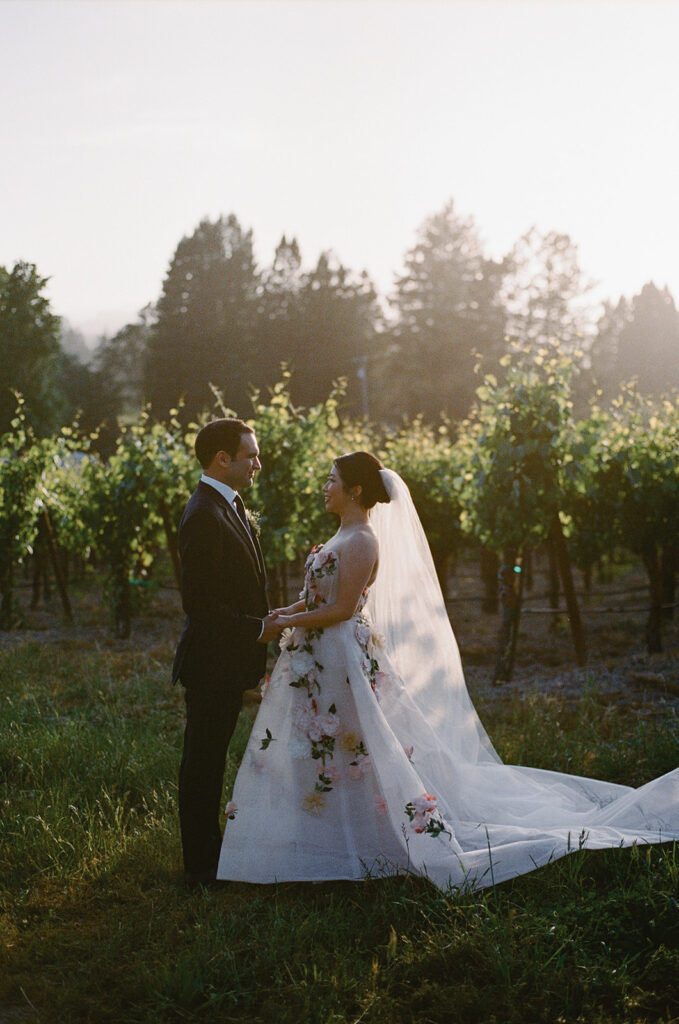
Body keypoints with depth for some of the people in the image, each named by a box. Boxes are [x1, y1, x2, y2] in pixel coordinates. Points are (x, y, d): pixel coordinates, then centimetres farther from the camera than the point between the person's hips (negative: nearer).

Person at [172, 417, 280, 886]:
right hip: (212, 661, -10)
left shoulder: (230, 506, 12)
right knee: (203, 762, 1)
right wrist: (257, 630, -17)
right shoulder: (205, 515, -21)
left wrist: (265, 620, 9)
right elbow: (198, 601, -24)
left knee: (210, 759, 18)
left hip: (229, 659, 10)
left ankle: (210, 851, 30)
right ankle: (201, 865, 11)